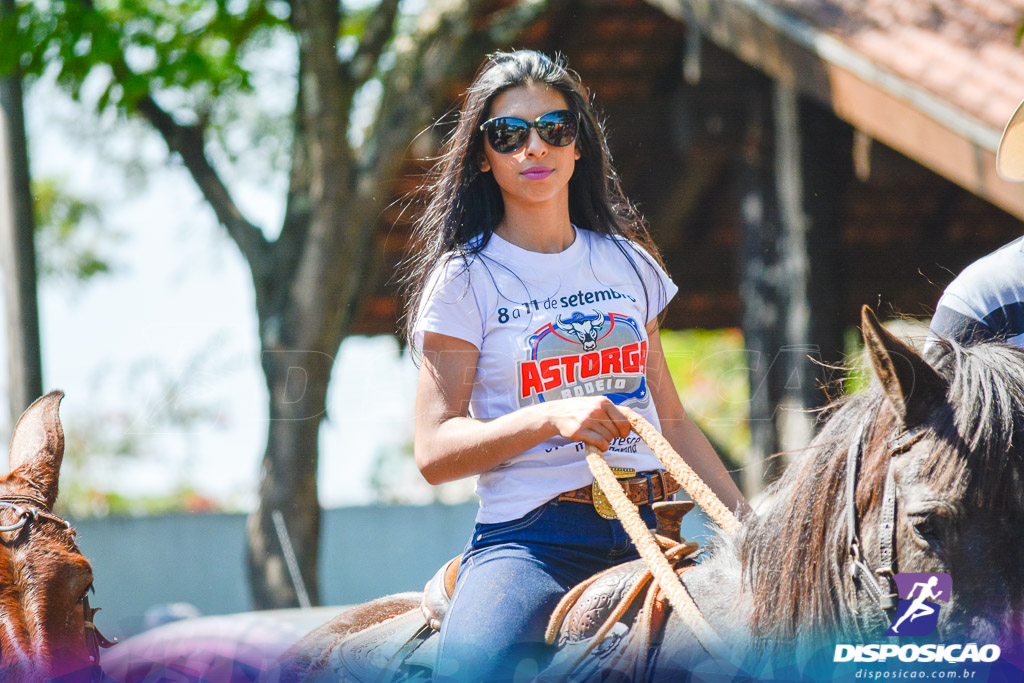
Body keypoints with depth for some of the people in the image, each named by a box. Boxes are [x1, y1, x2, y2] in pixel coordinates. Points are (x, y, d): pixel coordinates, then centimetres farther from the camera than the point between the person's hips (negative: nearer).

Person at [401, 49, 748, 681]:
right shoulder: (466, 278, 3)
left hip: (648, 531, 5)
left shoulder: (629, 263, 17)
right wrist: (552, 417, -19)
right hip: (528, 538, -5)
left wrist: (746, 518, 10)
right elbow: (435, 451, -5)